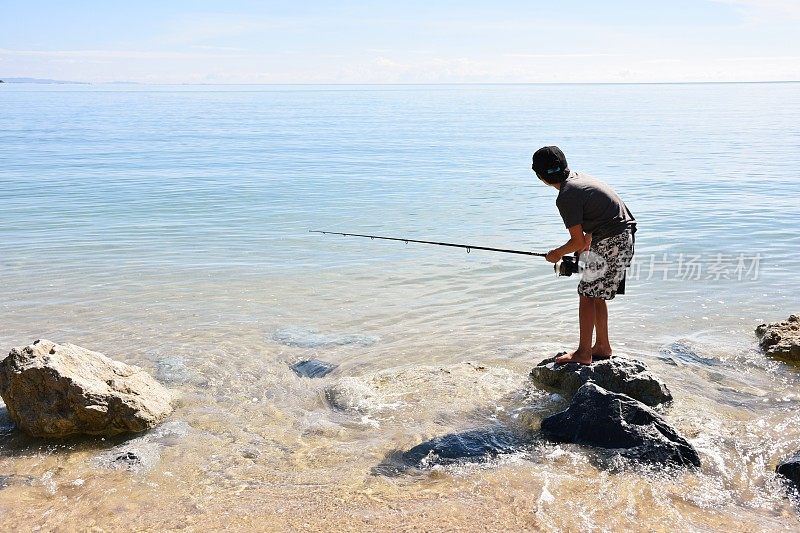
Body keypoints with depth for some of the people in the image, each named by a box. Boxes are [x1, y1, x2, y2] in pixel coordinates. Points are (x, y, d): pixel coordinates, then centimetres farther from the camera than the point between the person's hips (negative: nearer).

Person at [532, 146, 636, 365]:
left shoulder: (566, 197, -19)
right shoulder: (577, 178, 10)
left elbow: (578, 241, -15)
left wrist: (557, 254, 3)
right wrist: (588, 239, 8)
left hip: (610, 242, -10)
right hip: (624, 239, 10)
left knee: (587, 294, -3)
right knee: (596, 294, 17)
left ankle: (583, 353, 1)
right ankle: (602, 347, 26)